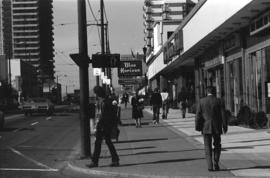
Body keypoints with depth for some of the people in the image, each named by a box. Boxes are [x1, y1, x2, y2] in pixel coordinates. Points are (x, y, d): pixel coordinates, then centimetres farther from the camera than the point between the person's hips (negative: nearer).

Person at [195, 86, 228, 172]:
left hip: (206, 128, 0)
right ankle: (216, 164, 5)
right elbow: (223, 115, -5)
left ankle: (210, 166, -2)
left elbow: (198, 115, -2)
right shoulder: (218, 101, -4)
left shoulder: (201, 101, -2)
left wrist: (197, 127, 4)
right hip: (216, 128, 0)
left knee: (208, 147, 6)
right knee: (217, 146, 15)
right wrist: (225, 126, 2)